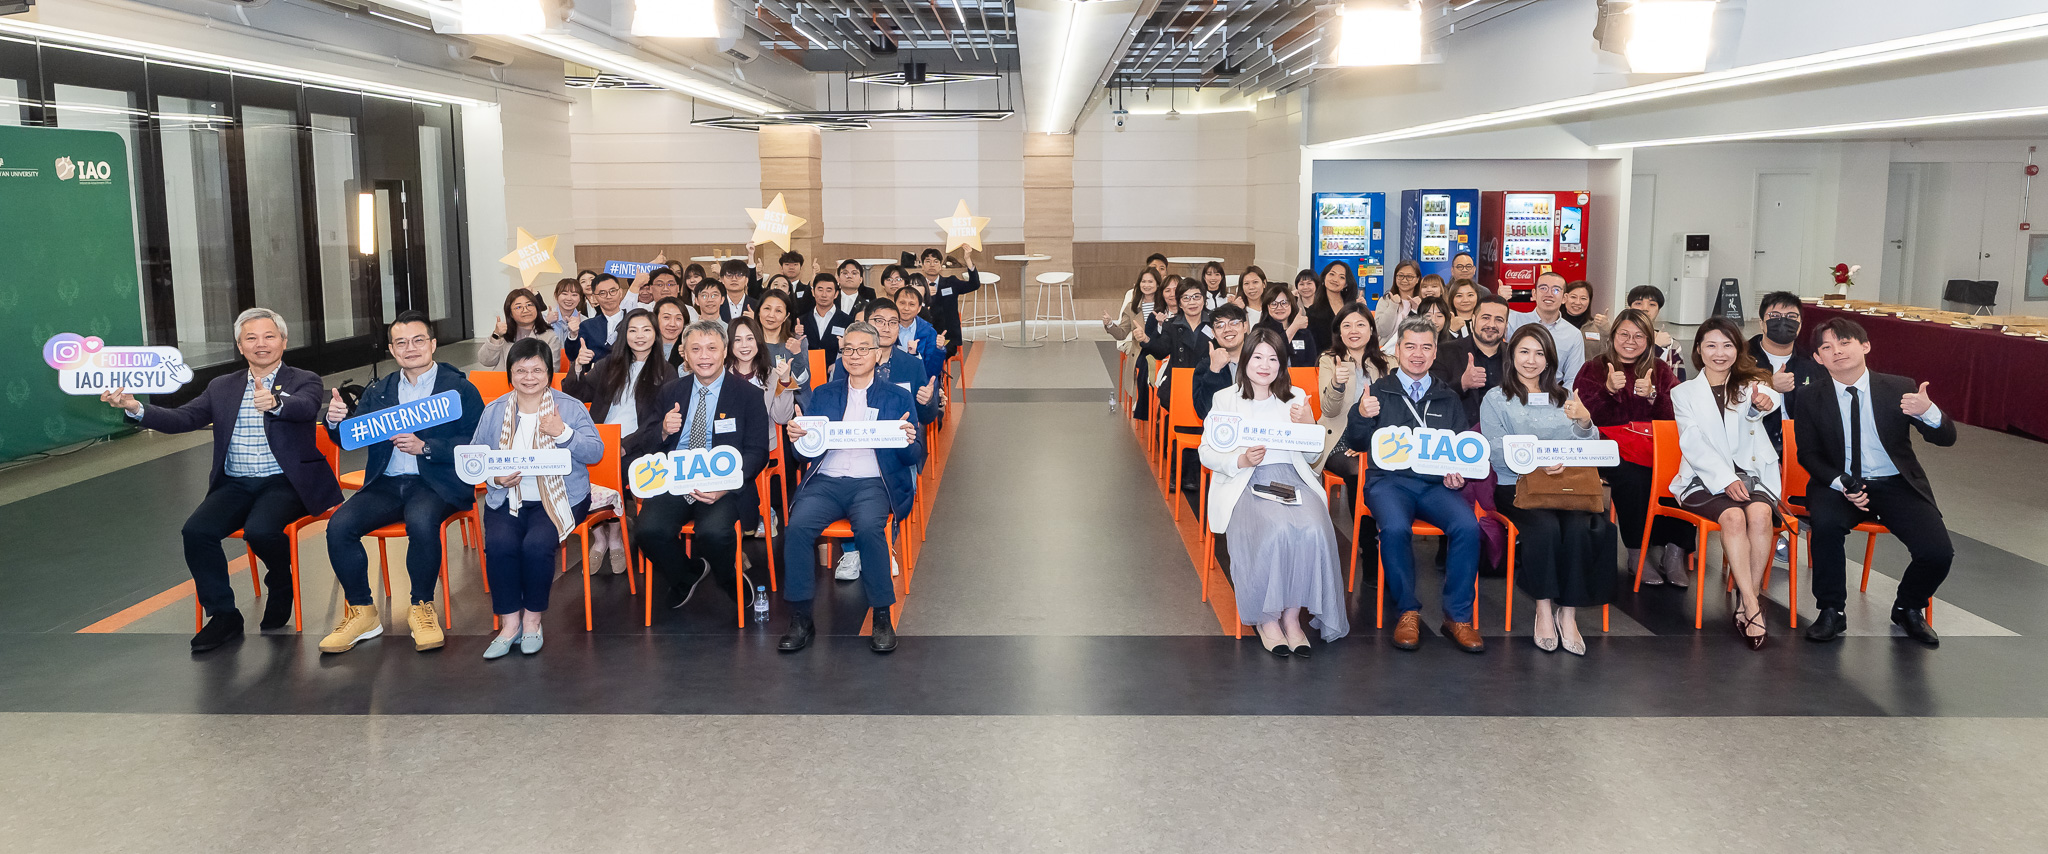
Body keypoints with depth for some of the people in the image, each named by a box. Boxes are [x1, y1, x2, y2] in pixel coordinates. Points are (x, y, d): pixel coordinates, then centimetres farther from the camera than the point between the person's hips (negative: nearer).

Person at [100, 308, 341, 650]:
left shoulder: (304, 381, 3)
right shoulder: (222, 387, 17)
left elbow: (306, 407, -20)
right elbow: (183, 419, 7)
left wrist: (275, 402, -44)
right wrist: (135, 407, -12)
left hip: (284, 482, -4)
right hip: (235, 484, 4)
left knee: (259, 530, -31)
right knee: (195, 531, -21)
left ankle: (280, 586, 2)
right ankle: (223, 615, -5)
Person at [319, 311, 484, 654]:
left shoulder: (460, 389, 3)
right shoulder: (378, 391, 18)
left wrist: (425, 447, -18)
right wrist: (336, 421, -11)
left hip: (436, 483, -4)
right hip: (387, 482, 5)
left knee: (421, 521, -36)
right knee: (338, 526, -21)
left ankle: (422, 607, -15)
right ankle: (362, 613, -5)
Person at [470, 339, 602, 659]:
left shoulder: (570, 408, 5)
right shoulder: (493, 412, 12)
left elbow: (596, 453, -2)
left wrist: (563, 433, -16)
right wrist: (494, 477, -12)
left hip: (558, 498, -2)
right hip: (506, 499, 2)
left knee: (536, 544, -29)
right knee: (499, 544, -27)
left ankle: (533, 619, -7)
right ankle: (510, 623, -12)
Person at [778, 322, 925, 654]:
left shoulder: (898, 398, 13)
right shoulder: (822, 394, 19)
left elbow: (915, 457, 7)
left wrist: (909, 441, -16)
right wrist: (797, 437, -10)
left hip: (872, 483, -2)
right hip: (826, 481, 2)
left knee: (869, 528, -34)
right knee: (797, 527, -28)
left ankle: (882, 619, -22)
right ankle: (800, 620, -19)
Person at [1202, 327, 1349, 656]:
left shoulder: (1296, 398, 20)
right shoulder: (1225, 399, 13)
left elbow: (1312, 457, 18)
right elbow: (1207, 453, 4)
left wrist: (1308, 426, -3)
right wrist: (1241, 460, -15)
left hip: (1292, 479, 3)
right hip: (1245, 482, -3)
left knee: (1312, 529, -30)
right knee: (1274, 530, -33)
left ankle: (1292, 615, -18)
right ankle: (1267, 619, -17)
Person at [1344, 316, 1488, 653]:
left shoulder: (1448, 398, 21)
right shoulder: (1379, 391, 13)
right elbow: (1356, 443, 5)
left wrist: (1459, 473, -2)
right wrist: (1361, 416, -17)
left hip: (1437, 483, 2)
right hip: (1390, 480, -2)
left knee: (1468, 526, -29)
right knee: (1395, 528, -35)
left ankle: (1458, 616, -16)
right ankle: (1408, 612, -17)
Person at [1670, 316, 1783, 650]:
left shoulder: (1749, 385, 14)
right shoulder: (1684, 392, 12)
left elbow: (1766, 396, -14)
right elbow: (1694, 445, -1)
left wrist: (1761, 404, -41)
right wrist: (1726, 479, -17)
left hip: (1751, 474, 1)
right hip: (1704, 479, -1)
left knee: (1760, 513, -32)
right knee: (1733, 516, -32)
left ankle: (1745, 601, -24)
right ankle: (1753, 606, -33)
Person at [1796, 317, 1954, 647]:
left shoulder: (1898, 388, -3)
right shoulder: (1811, 398, -2)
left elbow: (1946, 438, -5)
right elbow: (1808, 454, 2)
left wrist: (1927, 412, -30)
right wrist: (1841, 484, -17)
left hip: (1896, 484, 1)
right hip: (1840, 484, -1)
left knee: (1938, 553, -20)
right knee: (1826, 522, -35)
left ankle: (1908, 609, 14)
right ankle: (1831, 612, -15)